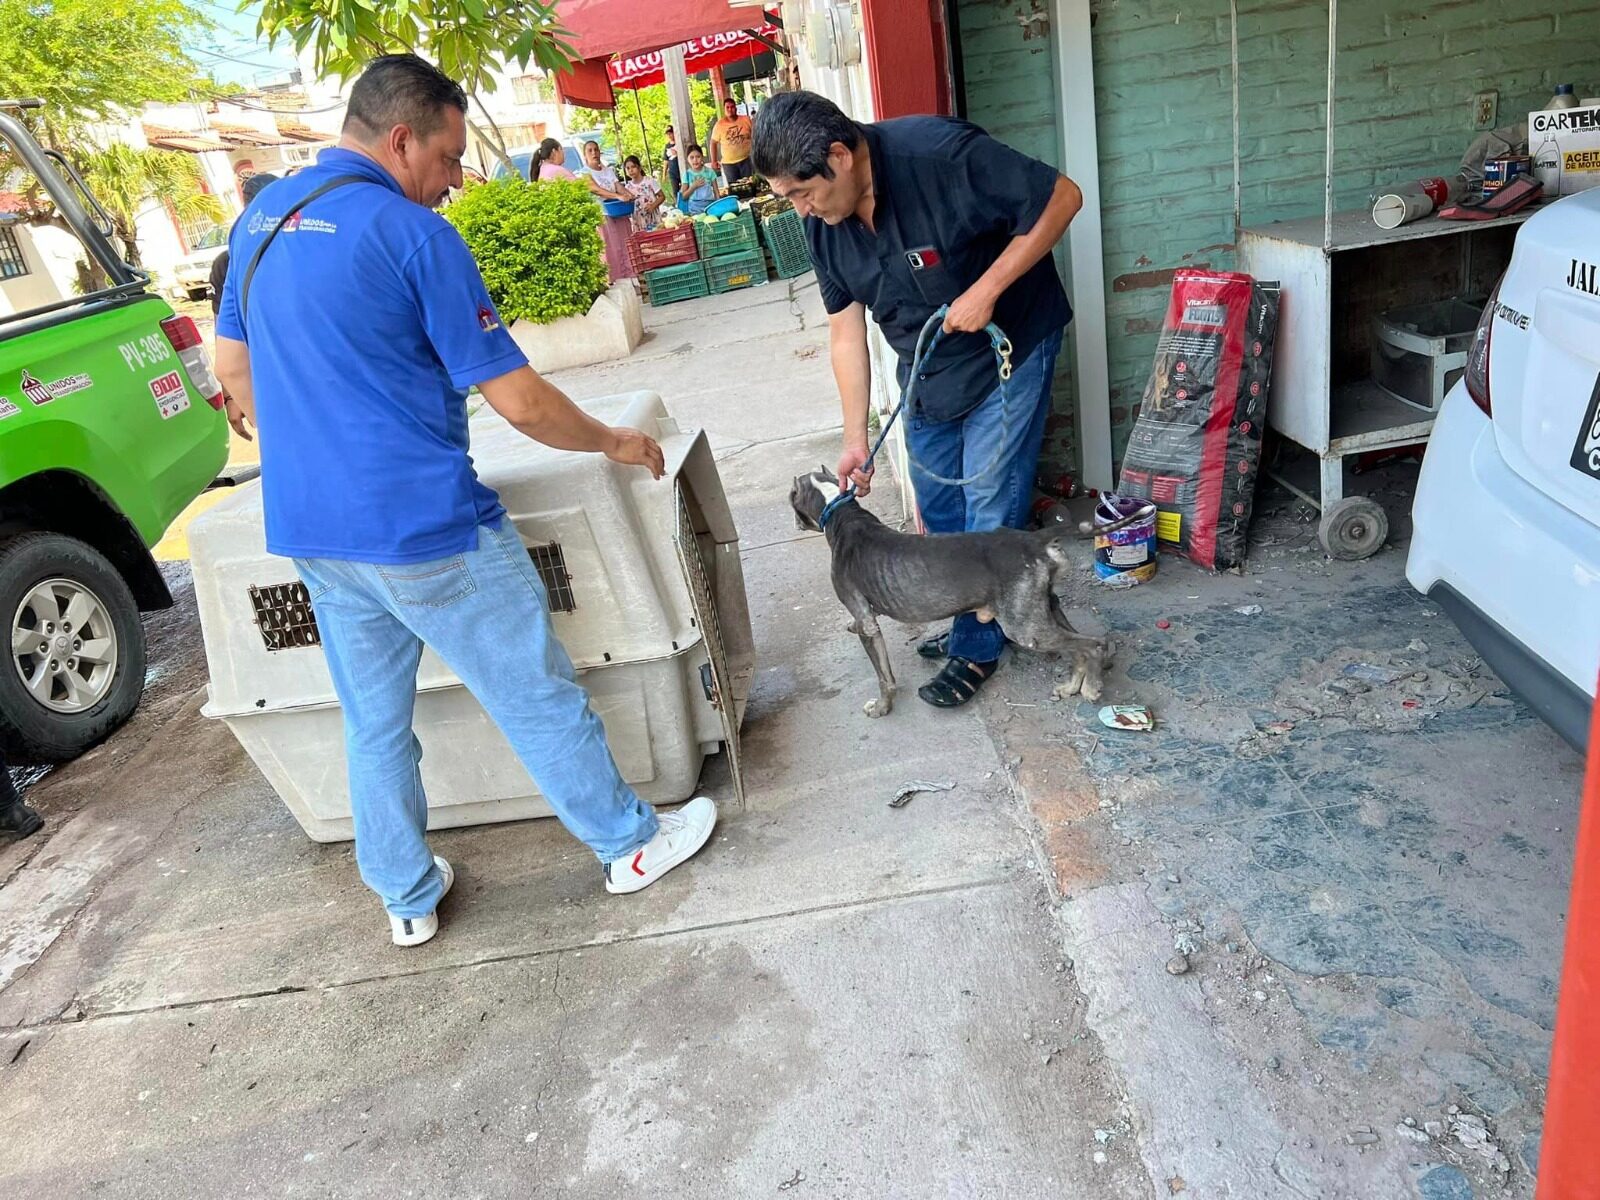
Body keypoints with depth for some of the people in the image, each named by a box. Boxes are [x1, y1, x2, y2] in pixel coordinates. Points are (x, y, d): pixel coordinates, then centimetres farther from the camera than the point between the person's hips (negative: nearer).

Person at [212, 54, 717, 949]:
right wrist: (615, 444, 2)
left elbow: (233, 368, 20)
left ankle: (408, 899, 32)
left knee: (374, 722, 18)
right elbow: (520, 402, -14)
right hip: (424, 529, -7)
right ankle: (630, 844, 25)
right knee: (539, 699, 8)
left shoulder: (261, 221, 10)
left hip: (310, 530, 8)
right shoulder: (412, 234, -13)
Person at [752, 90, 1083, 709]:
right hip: (926, 367, 7)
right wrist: (855, 438, -5)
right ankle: (975, 620, 34)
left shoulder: (940, 153, -30)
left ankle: (977, 647, 15)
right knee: (939, 508, 14)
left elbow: (1062, 197, -24)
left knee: (990, 511, -3)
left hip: (1007, 351, -6)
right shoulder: (822, 221, -10)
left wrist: (987, 290, -29)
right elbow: (845, 327, -4)